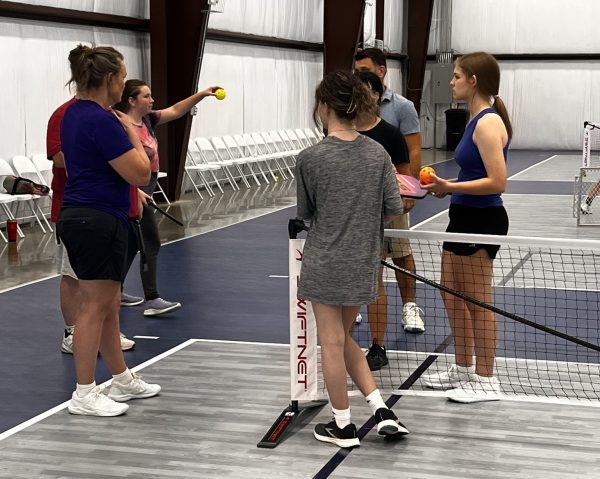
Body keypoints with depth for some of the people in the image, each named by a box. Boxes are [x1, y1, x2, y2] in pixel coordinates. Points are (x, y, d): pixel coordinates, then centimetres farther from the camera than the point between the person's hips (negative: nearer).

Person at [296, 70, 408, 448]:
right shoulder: (377, 154, -3)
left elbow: (305, 213, -1)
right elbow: (395, 208, -2)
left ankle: (343, 426, 17)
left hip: (325, 264, -4)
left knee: (333, 342, 7)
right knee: (344, 338, 21)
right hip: (363, 263, 4)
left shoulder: (311, 158, -13)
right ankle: (381, 409, 14)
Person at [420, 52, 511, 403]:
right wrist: (447, 187, 6)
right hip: (465, 217, 10)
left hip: (481, 220, -10)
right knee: (452, 294, 18)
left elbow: (497, 182, -24)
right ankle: (463, 369, 31)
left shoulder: (488, 123, -19)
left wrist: (451, 187, -22)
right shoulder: (478, 120, 11)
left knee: (478, 302, 1)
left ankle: (486, 381, 13)